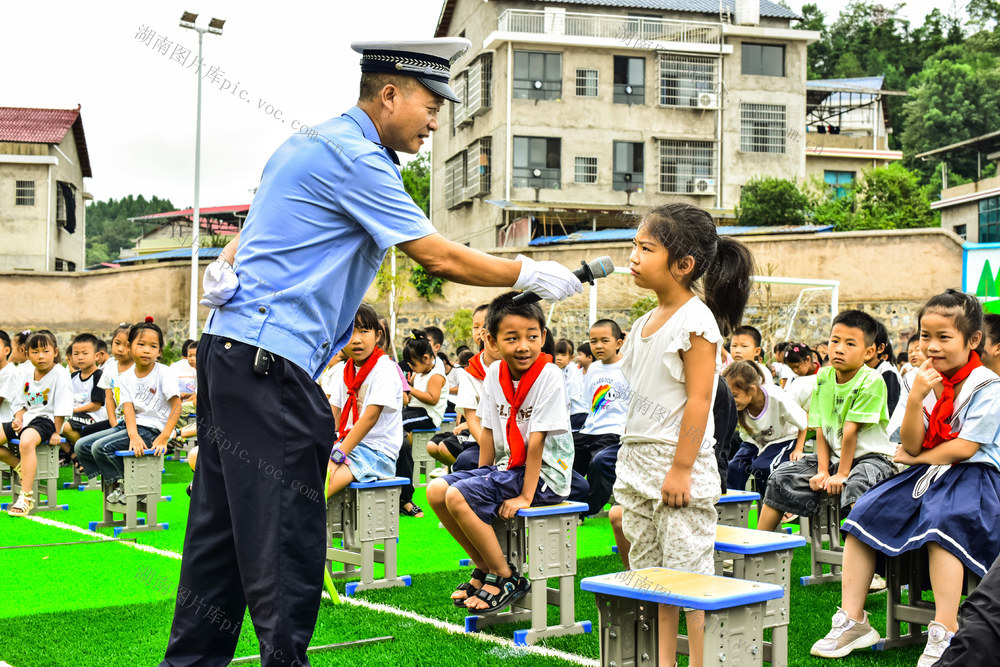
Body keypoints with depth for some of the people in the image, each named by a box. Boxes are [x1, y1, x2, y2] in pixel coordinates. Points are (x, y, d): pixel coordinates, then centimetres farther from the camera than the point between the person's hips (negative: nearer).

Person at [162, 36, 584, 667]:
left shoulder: (312, 143, 20)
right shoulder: (353, 156, -12)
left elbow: (260, 225, 21)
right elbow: (439, 257, -11)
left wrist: (225, 266, 1)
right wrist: (531, 274, -2)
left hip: (230, 346, 10)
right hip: (270, 361, -10)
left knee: (222, 526, 14)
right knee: (287, 538, -6)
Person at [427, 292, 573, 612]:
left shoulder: (548, 376, -17)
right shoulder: (495, 373, 3)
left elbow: (536, 440, -20)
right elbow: (489, 431, 10)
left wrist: (525, 497, -20)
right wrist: (483, 477, 6)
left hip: (544, 475, -8)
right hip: (508, 466, 8)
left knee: (458, 497, -22)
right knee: (436, 491, -3)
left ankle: (506, 578, -8)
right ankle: (484, 567, 10)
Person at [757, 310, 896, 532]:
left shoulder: (871, 381, -17)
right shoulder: (823, 377, 2)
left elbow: (850, 430, -19)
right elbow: (821, 430, 1)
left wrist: (842, 474, -20)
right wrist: (822, 471, -8)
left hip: (870, 456, -6)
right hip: (833, 455, 6)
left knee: (857, 484, -37)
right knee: (781, 477, 0)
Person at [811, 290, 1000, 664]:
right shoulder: (927, 381, 7)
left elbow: (964, 448, -16)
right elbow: (910, 445, 0)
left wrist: (916, 458, -3)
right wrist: (915, 398, -15)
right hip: (925, 474, 7)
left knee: (942, 520, -36)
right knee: (865, 511, -10)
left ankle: (945, 634, -34)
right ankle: (852, 620, -8)